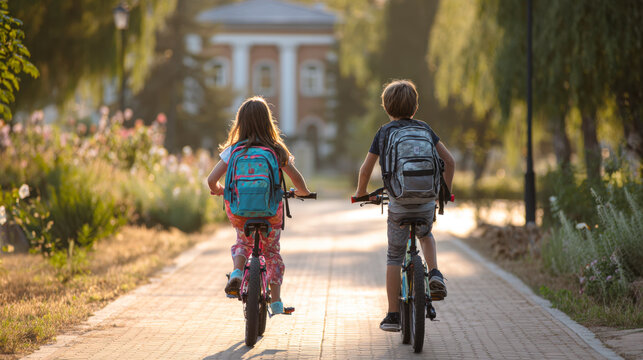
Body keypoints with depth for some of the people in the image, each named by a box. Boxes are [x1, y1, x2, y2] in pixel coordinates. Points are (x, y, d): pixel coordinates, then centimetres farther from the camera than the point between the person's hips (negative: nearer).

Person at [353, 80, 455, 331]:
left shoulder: (384, 132, 3)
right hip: (426, 201, 2)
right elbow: (449, 161, 9)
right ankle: (434, 274, 10)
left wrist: (361, 192, 21)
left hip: (398, 204, -2)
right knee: (426, 235, 35)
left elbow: (366, 169, 3)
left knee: (394, 257, 11)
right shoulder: (424, 129, 9)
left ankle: (393, 316, 12)